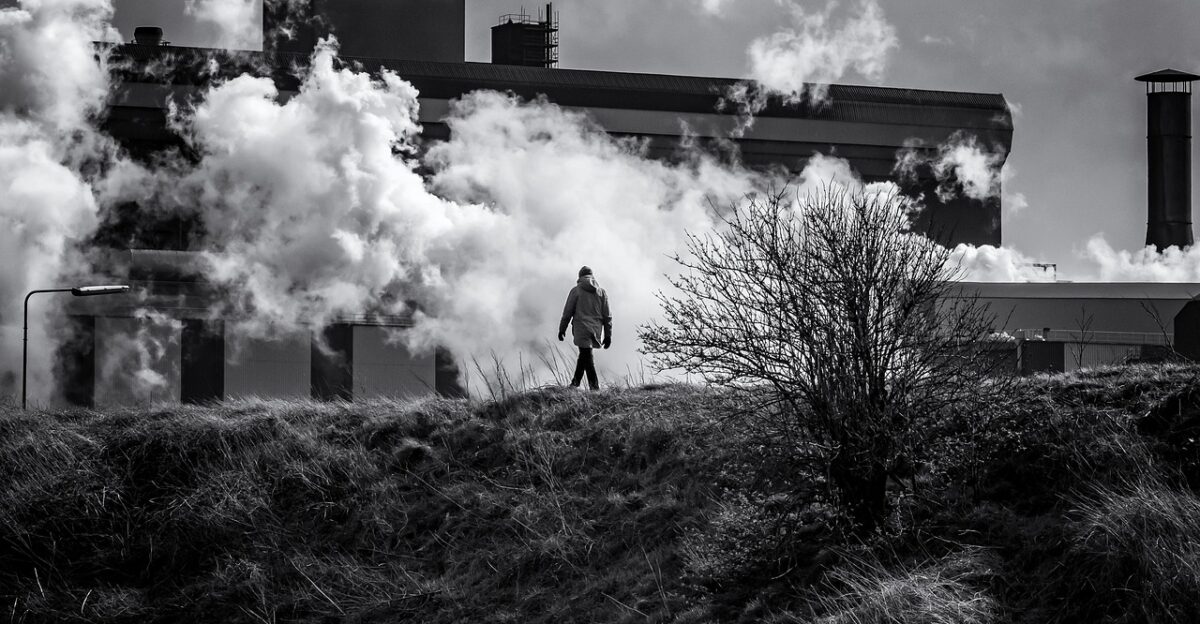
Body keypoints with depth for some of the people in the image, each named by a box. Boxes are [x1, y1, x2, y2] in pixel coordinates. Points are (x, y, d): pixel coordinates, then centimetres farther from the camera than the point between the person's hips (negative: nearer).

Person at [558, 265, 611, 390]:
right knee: (584, 355, 18)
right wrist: (608, 335, 11)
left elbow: (567, 312, -1)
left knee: (587, 356, -4)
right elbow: (607, 316, 7)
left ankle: (594, 386, -11)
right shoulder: (602, 292, 8)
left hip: (581, 328, -4)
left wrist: (562, 329, 8)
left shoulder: (576, 291, -1)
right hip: (596, 330, 4)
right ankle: (575, 382, 26)